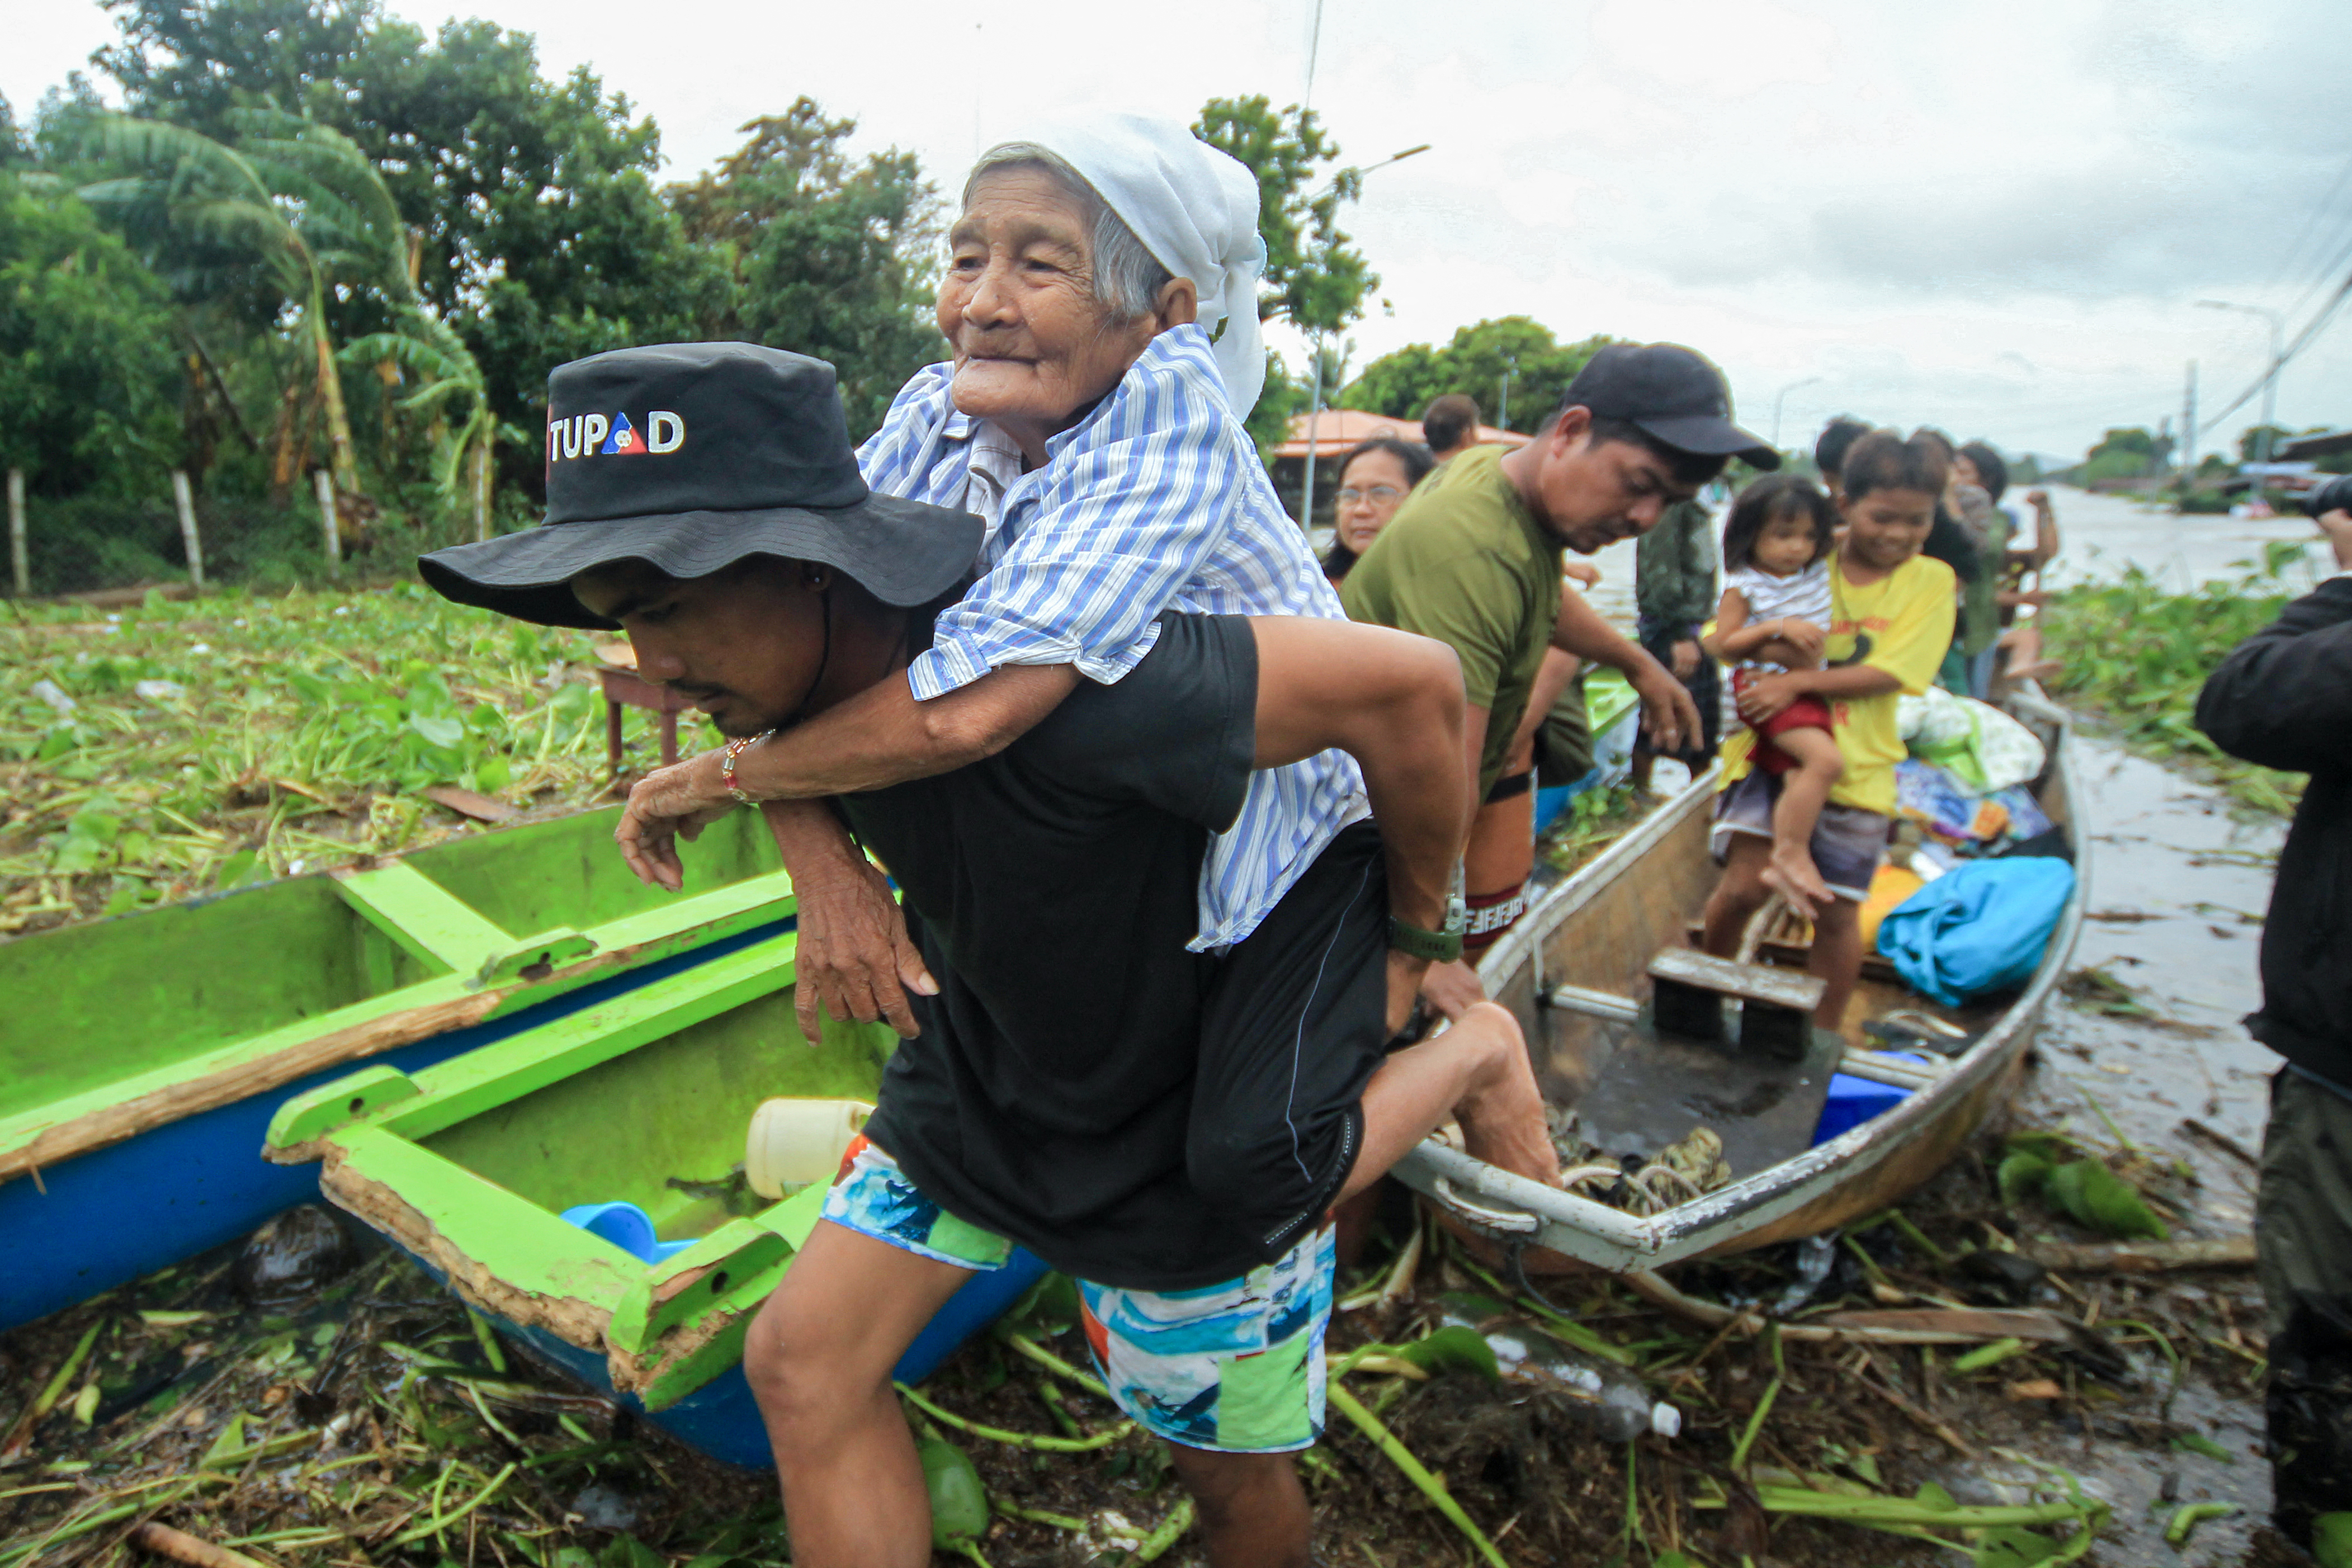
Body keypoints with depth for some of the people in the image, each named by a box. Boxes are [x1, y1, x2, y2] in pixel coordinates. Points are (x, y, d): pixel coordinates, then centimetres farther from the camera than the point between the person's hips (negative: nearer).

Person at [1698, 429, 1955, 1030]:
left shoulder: (1930, 580, 2)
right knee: (1746, 884, -12)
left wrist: (1797, 682, -21)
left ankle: (1825, 1037, 28)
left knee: (1837, 911, 8)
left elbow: (1888, 674, -10)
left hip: (1856, 767, 1)